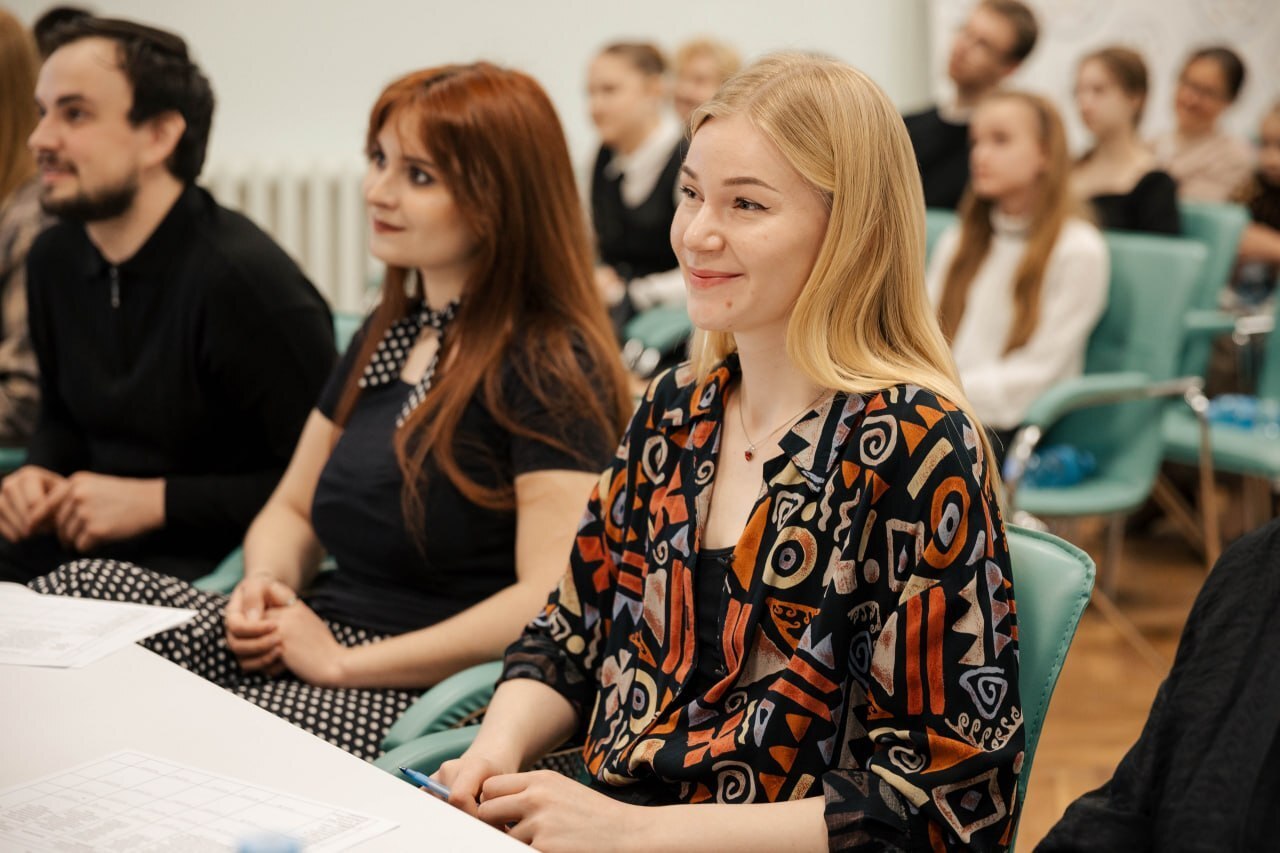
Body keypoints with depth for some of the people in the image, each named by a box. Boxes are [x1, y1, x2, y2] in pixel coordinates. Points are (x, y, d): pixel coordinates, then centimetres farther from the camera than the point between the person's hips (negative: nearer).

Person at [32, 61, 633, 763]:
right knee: (85, 588, -12)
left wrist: (345, 662, -16)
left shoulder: (549, 366, -11)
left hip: (419, 697, -8)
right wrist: (265, 586, -1)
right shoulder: (386, 335, 16)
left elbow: (555, 601, -20)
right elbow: (292, 509, 24)